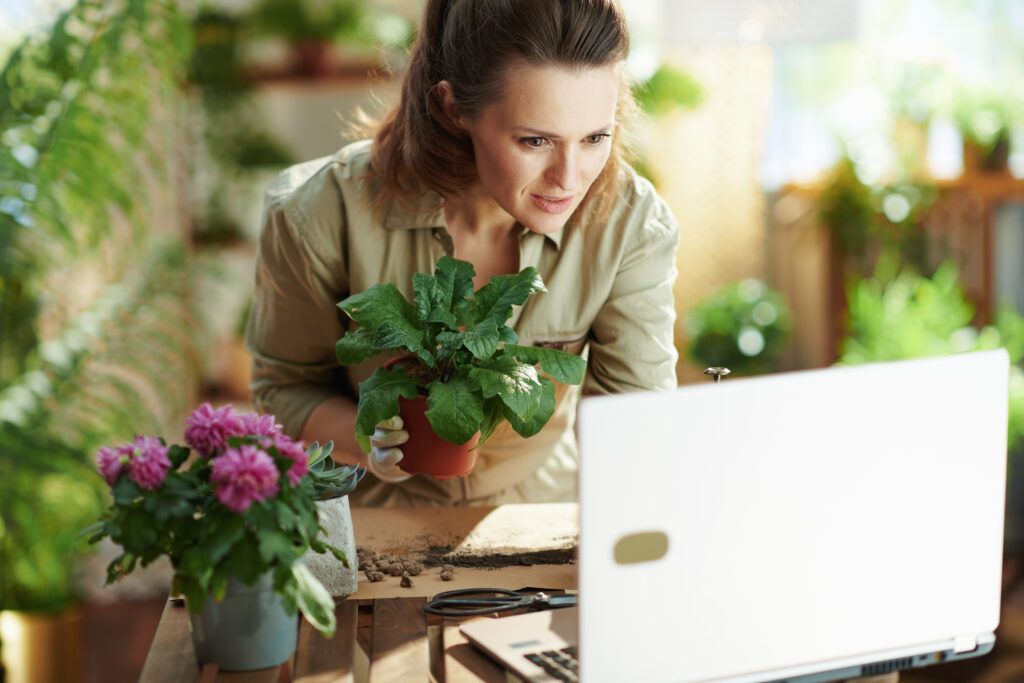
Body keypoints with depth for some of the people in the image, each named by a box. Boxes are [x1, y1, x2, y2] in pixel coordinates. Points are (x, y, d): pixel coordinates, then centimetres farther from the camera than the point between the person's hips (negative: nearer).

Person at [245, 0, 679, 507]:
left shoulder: (633, 226, -17)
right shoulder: (321, 217, -21)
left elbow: (638, 427, -12)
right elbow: (285, 385, -5)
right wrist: (368, 444, -24)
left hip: (543, 500, -2)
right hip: (376, 509, 2)